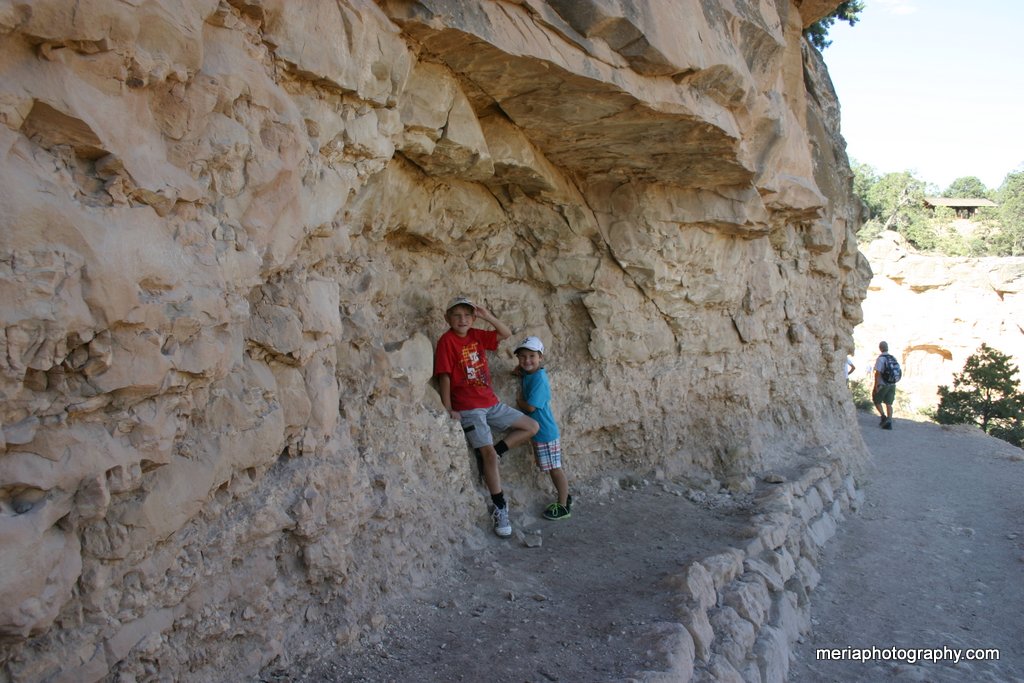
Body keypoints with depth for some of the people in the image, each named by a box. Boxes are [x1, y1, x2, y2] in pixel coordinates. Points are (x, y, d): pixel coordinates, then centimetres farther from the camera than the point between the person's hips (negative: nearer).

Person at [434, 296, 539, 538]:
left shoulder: (476, 335, 8)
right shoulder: (447, 341, -10)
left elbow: (506, 334, 12)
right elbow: (444, 377, -13)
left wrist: (487, 316, -3)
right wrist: (449, 409, -17)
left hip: (491, 403, 7)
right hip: (468, 409, -7)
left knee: (532, 427, 6)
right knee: (488, 454, -12)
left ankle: (492, 453, 8)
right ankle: (500, 509, -1)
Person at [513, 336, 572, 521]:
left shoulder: (539, 378, -22)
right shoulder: (528, 375, 4)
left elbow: (530, 407, -23)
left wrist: (519, 401, -4)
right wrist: (521, 373, 5)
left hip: (546, 433, -8)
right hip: (538, 432, 8)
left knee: (555, 469, 4)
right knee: (553, 470, 19)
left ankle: (563, 507, 15)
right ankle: (564, 497, 34)